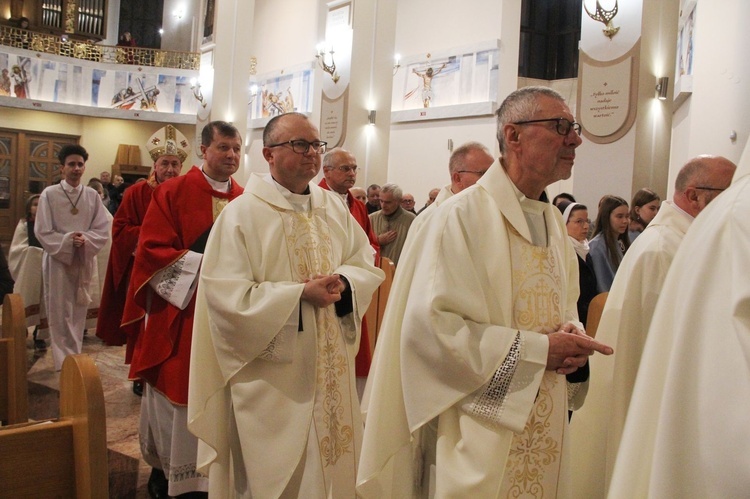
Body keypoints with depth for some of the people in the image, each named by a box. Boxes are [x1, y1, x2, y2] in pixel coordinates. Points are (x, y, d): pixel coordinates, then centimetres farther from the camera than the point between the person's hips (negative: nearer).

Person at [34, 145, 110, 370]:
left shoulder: (93, 195, 2)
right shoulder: (49, 194, -4)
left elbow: (103, 231, 1)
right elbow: (42, 231, -6)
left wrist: (85, 239, -18)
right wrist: (67, 240, -19)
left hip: (85, 261, 2)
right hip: (57, 260, -2)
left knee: (78, 312, 10)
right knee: (60, 313, 0)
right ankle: (64, 362, 7)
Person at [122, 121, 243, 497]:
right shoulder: (173, 193, -4)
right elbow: (151, 250, -10)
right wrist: (203, 263, -17)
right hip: (179, 313, -4)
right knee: (176, 393, 4)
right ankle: (165, 469, 23)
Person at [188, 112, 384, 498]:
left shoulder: (334, 207, 7)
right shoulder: (242, 213, -10)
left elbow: (368, 267, 10)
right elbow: (227, 296, -16)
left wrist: (343, 282, -13)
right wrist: (300, 295, -21)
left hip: (331, 371, 5)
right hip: (273, 379, -5)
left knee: (331, 464, 14)